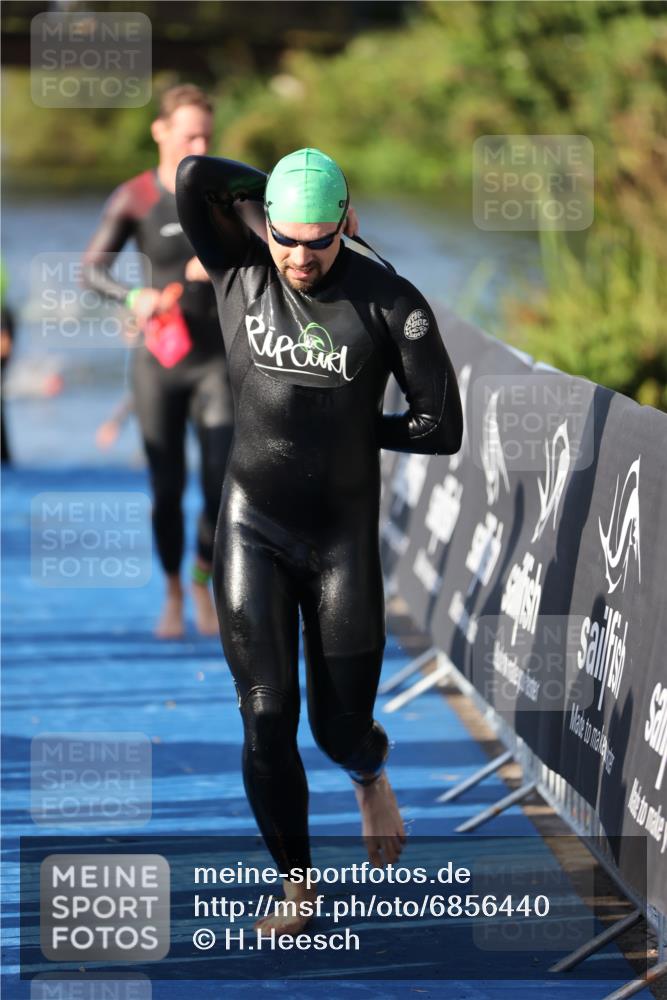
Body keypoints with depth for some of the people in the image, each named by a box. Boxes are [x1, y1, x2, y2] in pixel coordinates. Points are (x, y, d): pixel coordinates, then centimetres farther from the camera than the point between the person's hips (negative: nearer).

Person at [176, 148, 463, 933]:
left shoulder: (389, 303, -10)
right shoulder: (237, 274, -5)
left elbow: (442, 429, -10)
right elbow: (194, 179, -20)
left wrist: (353, 428, -3)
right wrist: (271, 189, -7)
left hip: (344, 538, -1)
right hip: (254, 530, 1)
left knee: (341, 729, 6)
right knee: (266, 722, -4)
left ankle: (369, 774, 46)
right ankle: (296, 887, 14)